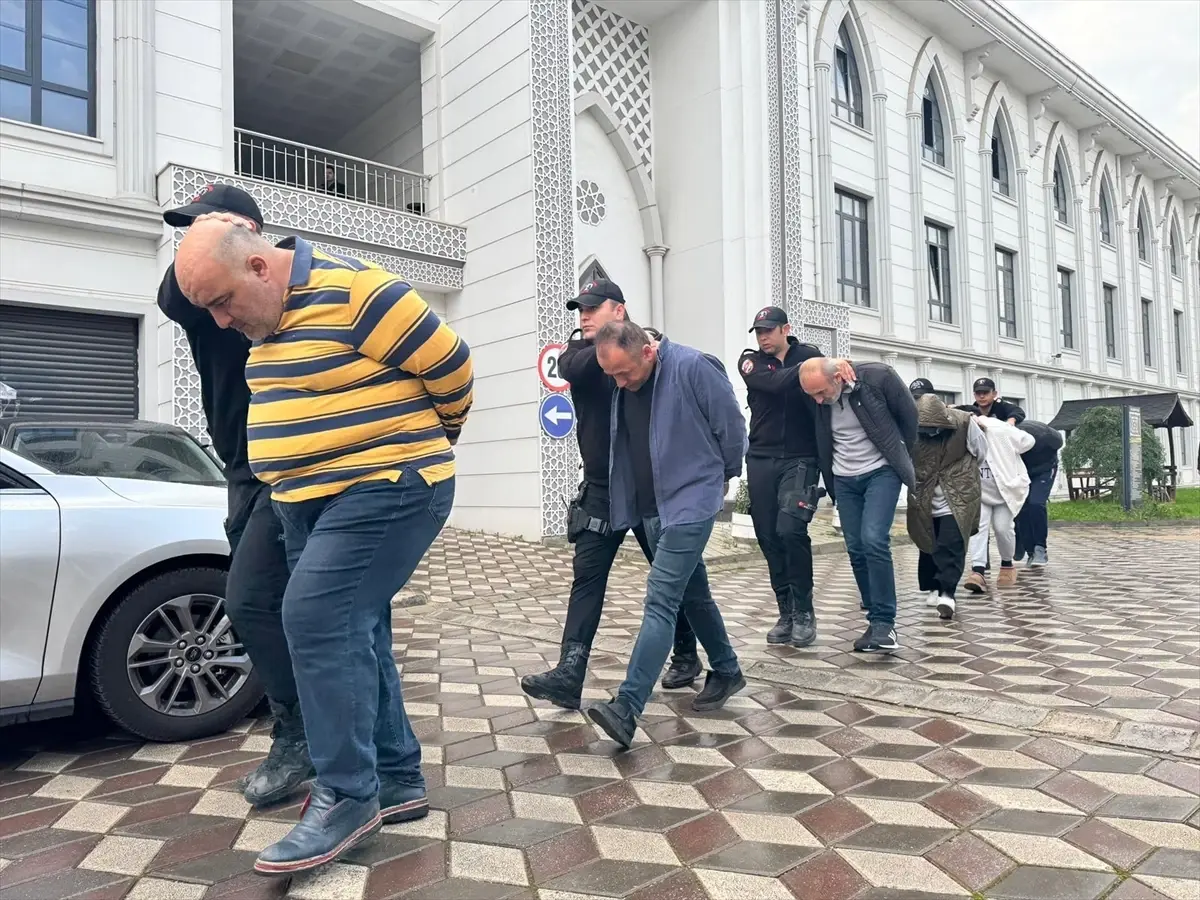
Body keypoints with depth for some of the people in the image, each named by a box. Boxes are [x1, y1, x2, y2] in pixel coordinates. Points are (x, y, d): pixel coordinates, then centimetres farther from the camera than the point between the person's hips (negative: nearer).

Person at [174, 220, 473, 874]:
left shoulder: (352, 291, -15)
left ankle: (348, 795, -1)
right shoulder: (268, 320, 13)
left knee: (319, 621, -15)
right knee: (351, 631, 10)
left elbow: (449, 364, -10)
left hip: (385, 490, -10)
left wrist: (430, 439, 6)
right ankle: (398, 779, 22)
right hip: (310, 501, 10)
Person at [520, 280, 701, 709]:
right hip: (602, 487, 3)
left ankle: (686, 655, 29)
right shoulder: (579, 352, 8)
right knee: (587, 575, -4)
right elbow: (572, 368, -16)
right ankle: (569, 674, -5)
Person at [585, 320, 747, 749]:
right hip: (649, 506, 7)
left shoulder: (691, 366, -17)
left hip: (690, 502, -7)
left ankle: (626, 708, -15)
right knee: (693, 594, 19)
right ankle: (727, 672, 37)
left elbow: (732, 427, -9)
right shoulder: (623, 385, 2)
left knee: (660, 599, -13)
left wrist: (723, 476, 4)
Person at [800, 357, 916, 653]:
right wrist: (828, 481, 9)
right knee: (856, 549, 4)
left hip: (881, 472, -4)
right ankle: (877, 620, 17)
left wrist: (898, 456, 6)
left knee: (874, 541, -17)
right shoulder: (816, 396, -8)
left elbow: (909, 415, -3)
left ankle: (884, 622, -7)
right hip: (844, 478, 4)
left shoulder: (878, 377, -19)